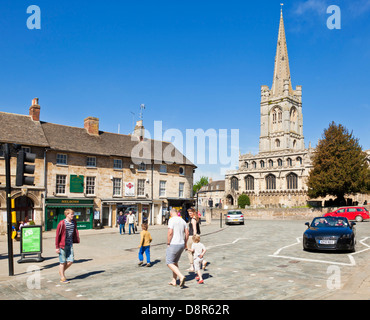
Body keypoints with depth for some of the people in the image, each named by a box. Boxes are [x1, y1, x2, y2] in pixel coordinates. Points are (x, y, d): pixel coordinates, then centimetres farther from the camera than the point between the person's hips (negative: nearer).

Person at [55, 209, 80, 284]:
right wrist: (57, 247, -11)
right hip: (62, 245, -5)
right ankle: (62, 278, 17)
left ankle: (62, 271, 30)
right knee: (63, 262, 3)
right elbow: (57, 235, -11)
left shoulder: (74, 222, 5)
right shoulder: (62, 223, -13)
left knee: (71, 261, 3)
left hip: (70, 245, 6)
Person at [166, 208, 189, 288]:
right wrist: (185, 243, 20)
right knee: (175, 262, 20)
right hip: (181, 244, 8)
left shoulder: (172, 220, -12)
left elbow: (170, 232, -20)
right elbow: (187, 232, 12)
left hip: (173, 244, -8)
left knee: (169, 263, 0)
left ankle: (181, 277, -16)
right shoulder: (182, 220, 10)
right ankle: (174, 281, 23)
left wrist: (168, 243, -9)